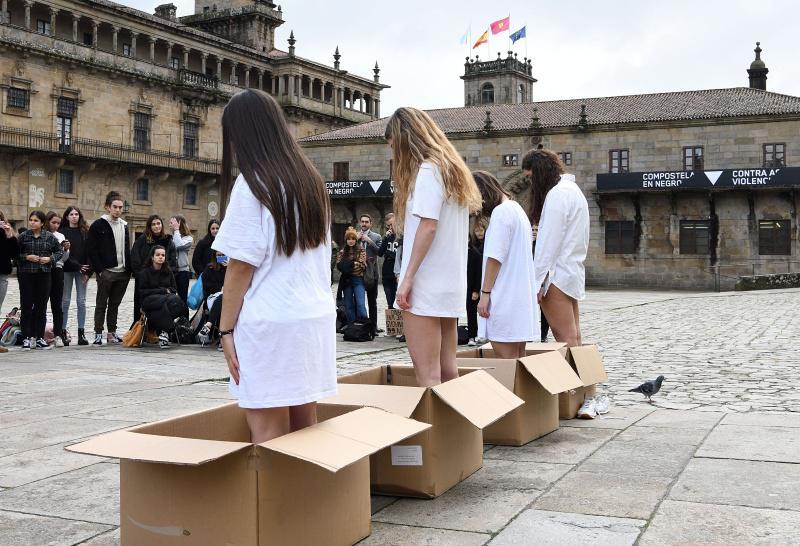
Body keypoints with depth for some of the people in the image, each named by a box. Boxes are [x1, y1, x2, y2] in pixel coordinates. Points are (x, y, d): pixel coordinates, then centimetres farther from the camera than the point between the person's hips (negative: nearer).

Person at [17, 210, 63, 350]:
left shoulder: (49, 237, 3)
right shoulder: (23, 236, 1)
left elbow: (59, 251, 11)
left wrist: (50, 258, -5)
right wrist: (26, 257, -12)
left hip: (44, 275, 1)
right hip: (26, 275, -1)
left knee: (41, 307, 6)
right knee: (26, 307, -2)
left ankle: (39, 338, 14)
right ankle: (27, 338, 5)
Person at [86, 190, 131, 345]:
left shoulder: (124, 225, 15)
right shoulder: (98, 225, -4)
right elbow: (91, 250, -8)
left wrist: (129, 268, 9)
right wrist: (99, 270, -14)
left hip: (123, 273, 5)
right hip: (106, 272, -5)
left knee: (115, 304, 12)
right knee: (101, 304, 2)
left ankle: (112, 332, 19)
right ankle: (98, 334, 7)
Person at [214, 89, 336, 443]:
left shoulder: (253, 184, -9)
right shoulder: (312, 181, 12)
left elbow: (240, 267, -10)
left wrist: (226, 329, -4)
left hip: (269, 324, -7)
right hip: (316, 318, 7)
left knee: (268, 436, -3)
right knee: (304, 428, 12)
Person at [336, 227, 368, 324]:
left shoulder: (361, 251, 2)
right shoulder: (342, 252, 11)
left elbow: (362, 265, -6)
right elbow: (338, 265, 1)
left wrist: (349, 264, -12)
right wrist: (352, 263, -14)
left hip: (358, 280, -3)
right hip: (346, 280, 3)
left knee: (360, 304, -13)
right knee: (348, 306, 6)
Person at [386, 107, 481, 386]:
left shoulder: (427, 169, -9)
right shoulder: (452, 169, 18)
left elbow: (427, 227, -17)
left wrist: (407, 278, -16)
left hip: (426, 285, -9)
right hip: (451, 284, 9)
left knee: (427, 373, -10)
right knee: (447, 368, 10)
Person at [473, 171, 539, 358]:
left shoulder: (500, 212, -10)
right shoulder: (517, 208, 20)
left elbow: (495, 257, -16)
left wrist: (485, 293, -13)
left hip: (505, 296, -10)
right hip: (521, 294, 10)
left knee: (505, 357, -10)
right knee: (518, 356, 9)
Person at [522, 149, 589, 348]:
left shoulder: (556, 194, -12)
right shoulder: (573, 189, 19)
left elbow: (549, 241, -17)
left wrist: (537, 280, -15)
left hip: (557, 275, -10)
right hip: (573, 271, 10)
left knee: (565, 338, -10)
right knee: (574, 338, 8)